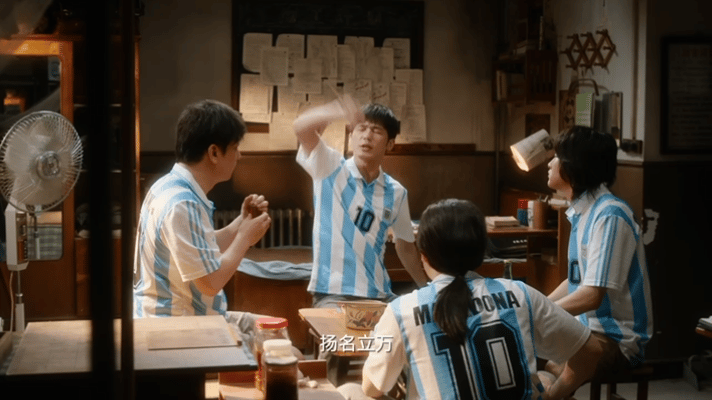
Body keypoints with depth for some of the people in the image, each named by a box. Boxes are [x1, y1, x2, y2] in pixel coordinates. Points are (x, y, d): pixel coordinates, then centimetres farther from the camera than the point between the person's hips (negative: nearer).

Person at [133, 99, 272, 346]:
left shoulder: (175, 188, 8)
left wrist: (242, 222, 7)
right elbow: (211, 282, -25)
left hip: (182, 317, 11)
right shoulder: (182, 204, -25)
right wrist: (245, 237, -11)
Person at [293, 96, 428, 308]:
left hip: (378, 295, 4)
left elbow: (405, 246, 21)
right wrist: (336, 111, -41)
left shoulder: (396, 193, 7)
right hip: (333, 294, -4)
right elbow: (301, 127, -21)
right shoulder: (330, 168, -3)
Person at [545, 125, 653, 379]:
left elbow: (592, 296, -24)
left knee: (539, 373, -28)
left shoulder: (609, 216, -19)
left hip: (616, 339, -9)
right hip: (586, 327, 9)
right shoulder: (582, 212, 9)